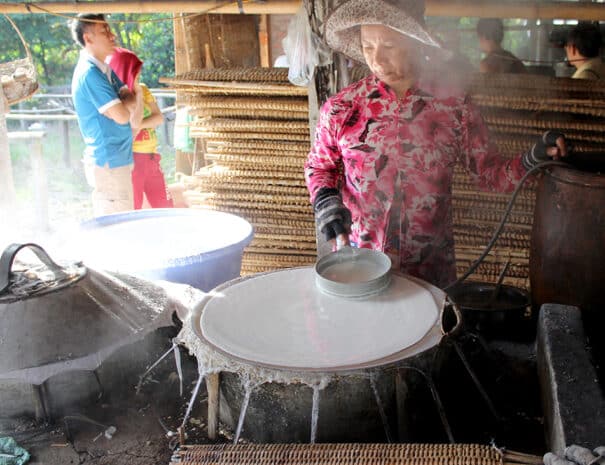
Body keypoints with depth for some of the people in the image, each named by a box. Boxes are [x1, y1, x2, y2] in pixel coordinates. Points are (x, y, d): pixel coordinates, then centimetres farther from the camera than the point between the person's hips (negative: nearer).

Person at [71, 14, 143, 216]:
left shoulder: (104, 69, 13)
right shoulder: (90, 73, -16)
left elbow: (135, 98, 13)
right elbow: (122, 115, -19)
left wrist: (127, 100, -8)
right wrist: (128, 100, 1)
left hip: (116, 160, 9)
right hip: (109, 162, -9)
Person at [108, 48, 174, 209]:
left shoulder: (143, 90, 7)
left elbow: (159, 117, -2)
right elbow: (134, 124, -22)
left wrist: (140, 124, -18)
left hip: (151, 157, 7)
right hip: (131, 159, -6)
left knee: (165, 207, 12)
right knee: (133, 210, 2)